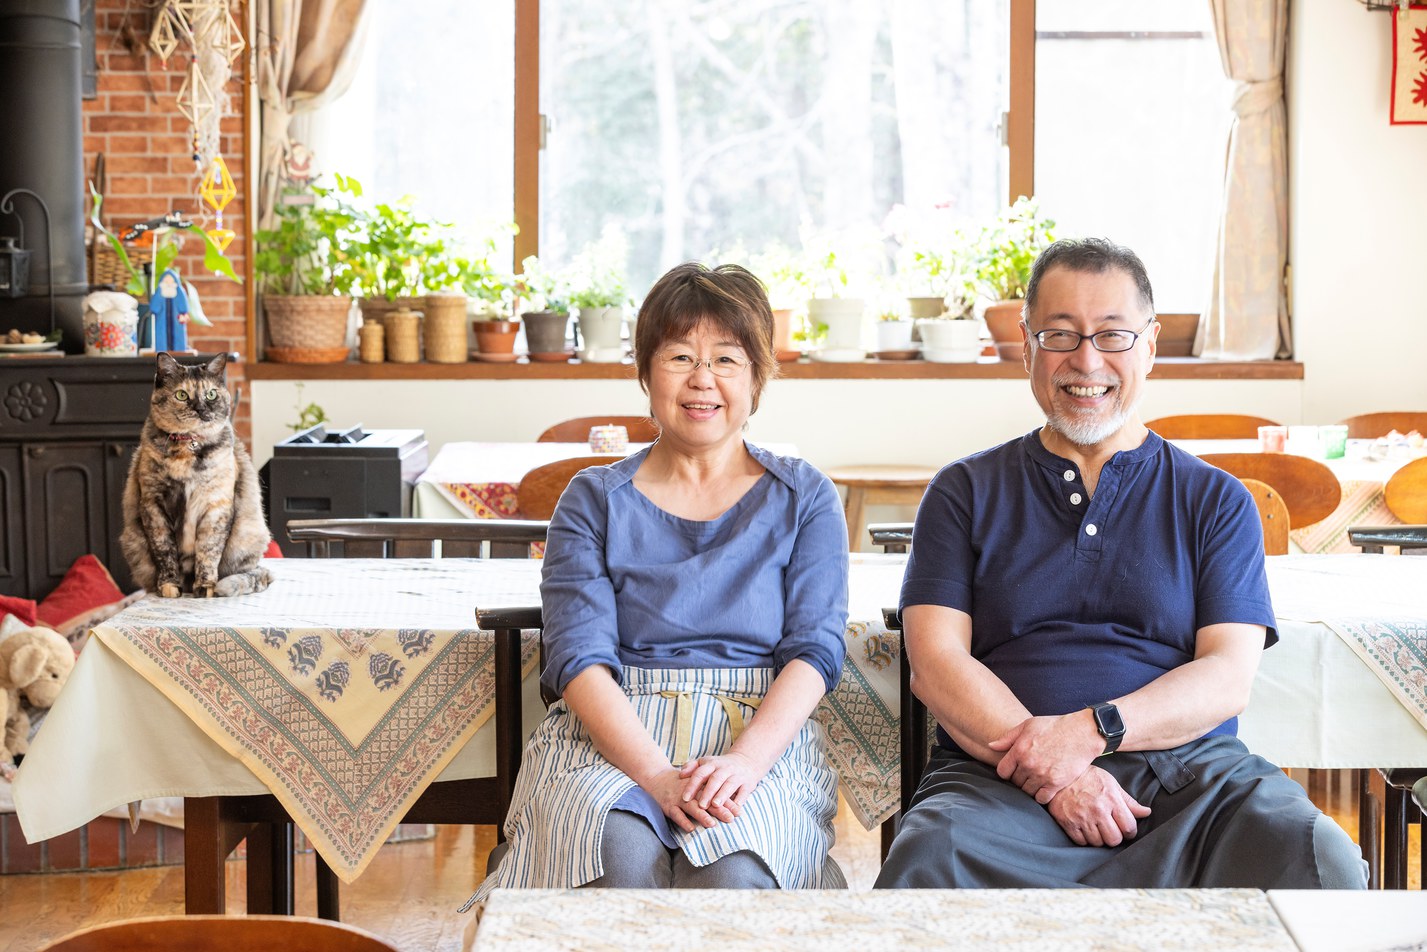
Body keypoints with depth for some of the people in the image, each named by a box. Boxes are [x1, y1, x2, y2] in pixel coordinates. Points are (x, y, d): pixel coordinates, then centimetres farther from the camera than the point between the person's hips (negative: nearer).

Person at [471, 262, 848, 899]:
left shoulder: (804, 499, 14)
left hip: (764, 734, 0)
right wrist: (658, 775, -19)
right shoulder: (593, 501, 12)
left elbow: (815, 648, 2)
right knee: (618, 854, -35)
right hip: (610, 734, 0)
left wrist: (744, 760, -18)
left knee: (732, 873, -34)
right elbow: (579, 657, -1)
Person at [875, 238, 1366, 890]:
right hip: (1000, 781, -1)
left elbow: (1229, 678, 4)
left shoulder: (1217, 501, 16)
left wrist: (1091, 731, -14)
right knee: (924, 858, -37)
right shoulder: (965, 493, 15)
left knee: (1324, 864, -30)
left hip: (1190, 771, 1)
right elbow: (935, 662, 3)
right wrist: (1051, 774, -14)